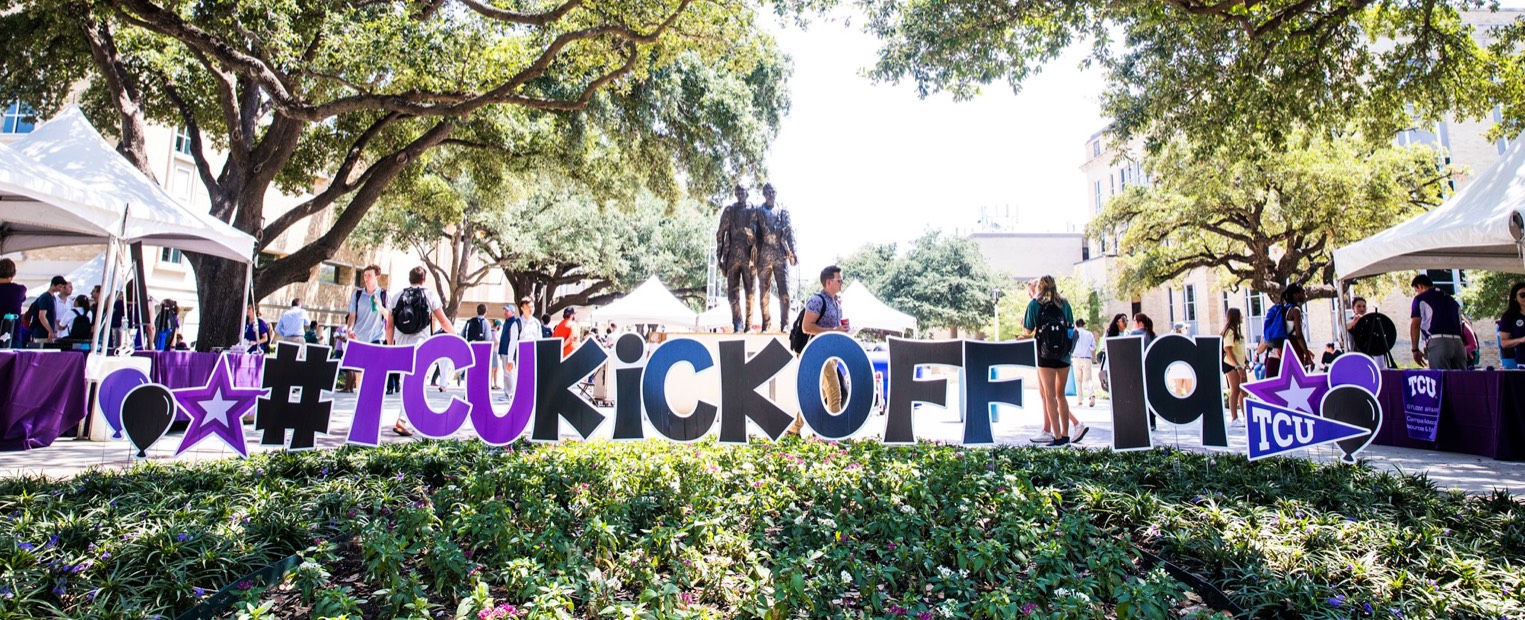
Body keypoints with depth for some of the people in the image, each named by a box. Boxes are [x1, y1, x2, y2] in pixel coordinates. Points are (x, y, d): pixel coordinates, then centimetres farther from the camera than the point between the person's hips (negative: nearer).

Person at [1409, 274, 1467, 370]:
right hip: (1458, 343, 5)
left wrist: (1415, 349, 5)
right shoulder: (1451, 300, 25)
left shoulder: (1420, 299, 8)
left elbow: (1414, 325, 1)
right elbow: (1460, 325, 22)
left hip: (1437, 342, -5)